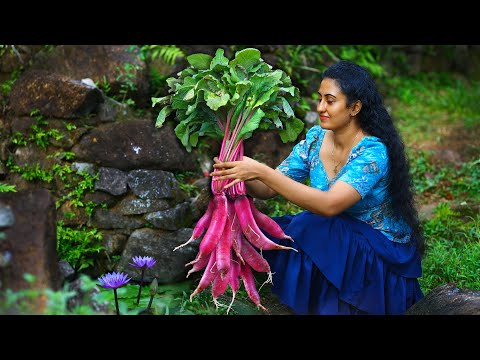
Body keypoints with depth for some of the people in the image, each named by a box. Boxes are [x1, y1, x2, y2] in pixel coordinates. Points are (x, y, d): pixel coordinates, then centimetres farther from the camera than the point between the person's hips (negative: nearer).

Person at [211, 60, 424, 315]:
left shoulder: (373, 152, -23)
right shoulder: (316, 138, -2)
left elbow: (330, 205, -37)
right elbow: (268, 189, -2)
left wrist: (261, 171, -39)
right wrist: (241, 177, -26)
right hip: (338, 238, 6)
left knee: (309, 231, -29)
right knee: (271, 236, -16)